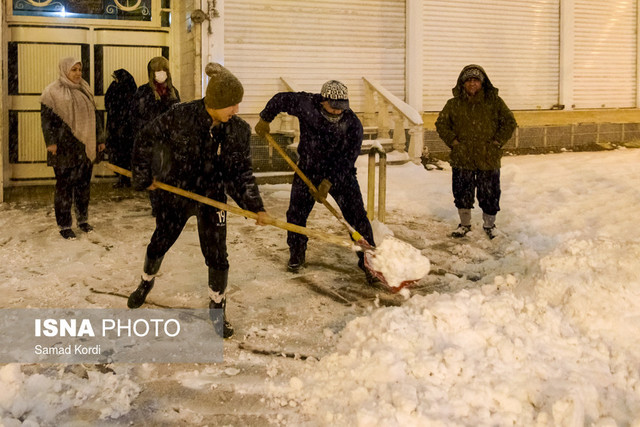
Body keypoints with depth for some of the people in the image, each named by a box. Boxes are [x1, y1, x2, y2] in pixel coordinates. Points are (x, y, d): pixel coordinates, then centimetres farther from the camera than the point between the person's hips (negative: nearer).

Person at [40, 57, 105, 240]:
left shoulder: (85, 90, 12)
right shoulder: (53, 92, -5)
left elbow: (94, 115, 16)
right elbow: (47, 118, -9)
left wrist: (100, 139, 14)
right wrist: (51, 142, -18)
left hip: (85, 146, 5)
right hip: (65, 147, -5)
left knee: (84, 183, 11)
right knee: (65, 185, 0)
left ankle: (82, 219, 25)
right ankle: (64, 225, 8)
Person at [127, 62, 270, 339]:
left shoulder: (239, 131, -13)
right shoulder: (180, 117, -21)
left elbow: (241, 174, -6)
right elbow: (145, 141, -7)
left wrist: (256, 208, -15)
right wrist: (144, 178, -3)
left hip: (212, 199, 1)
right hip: (174, 193, 0)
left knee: (217, 256, -2)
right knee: (159, 245, 18)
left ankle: (217, 310, 21)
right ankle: (146, 282, 50)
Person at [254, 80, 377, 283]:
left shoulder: (353, 124, -21)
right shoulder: (306, 105, -18)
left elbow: (347, 158, -22)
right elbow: (281, 99, -1)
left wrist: (329, 182, -28)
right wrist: (264, 119, 6)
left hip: (341, 174, -1)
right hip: (308, 170, 2)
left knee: (357, 216, -7)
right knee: (296, 213, 2)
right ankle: (296, 255, 25)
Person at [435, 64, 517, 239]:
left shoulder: (495, 102, -1)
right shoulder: (454, 104, 2)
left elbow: (509, 123, 3)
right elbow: (441, 124, 8)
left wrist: (497, 143, -5)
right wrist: (454, 142, -3)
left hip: (489, 159, -1)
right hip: (462, 159, 1)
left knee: (490, 195, 7)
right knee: (462, 193, 9)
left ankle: (489, 225, 27)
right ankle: (464, 224, 29)